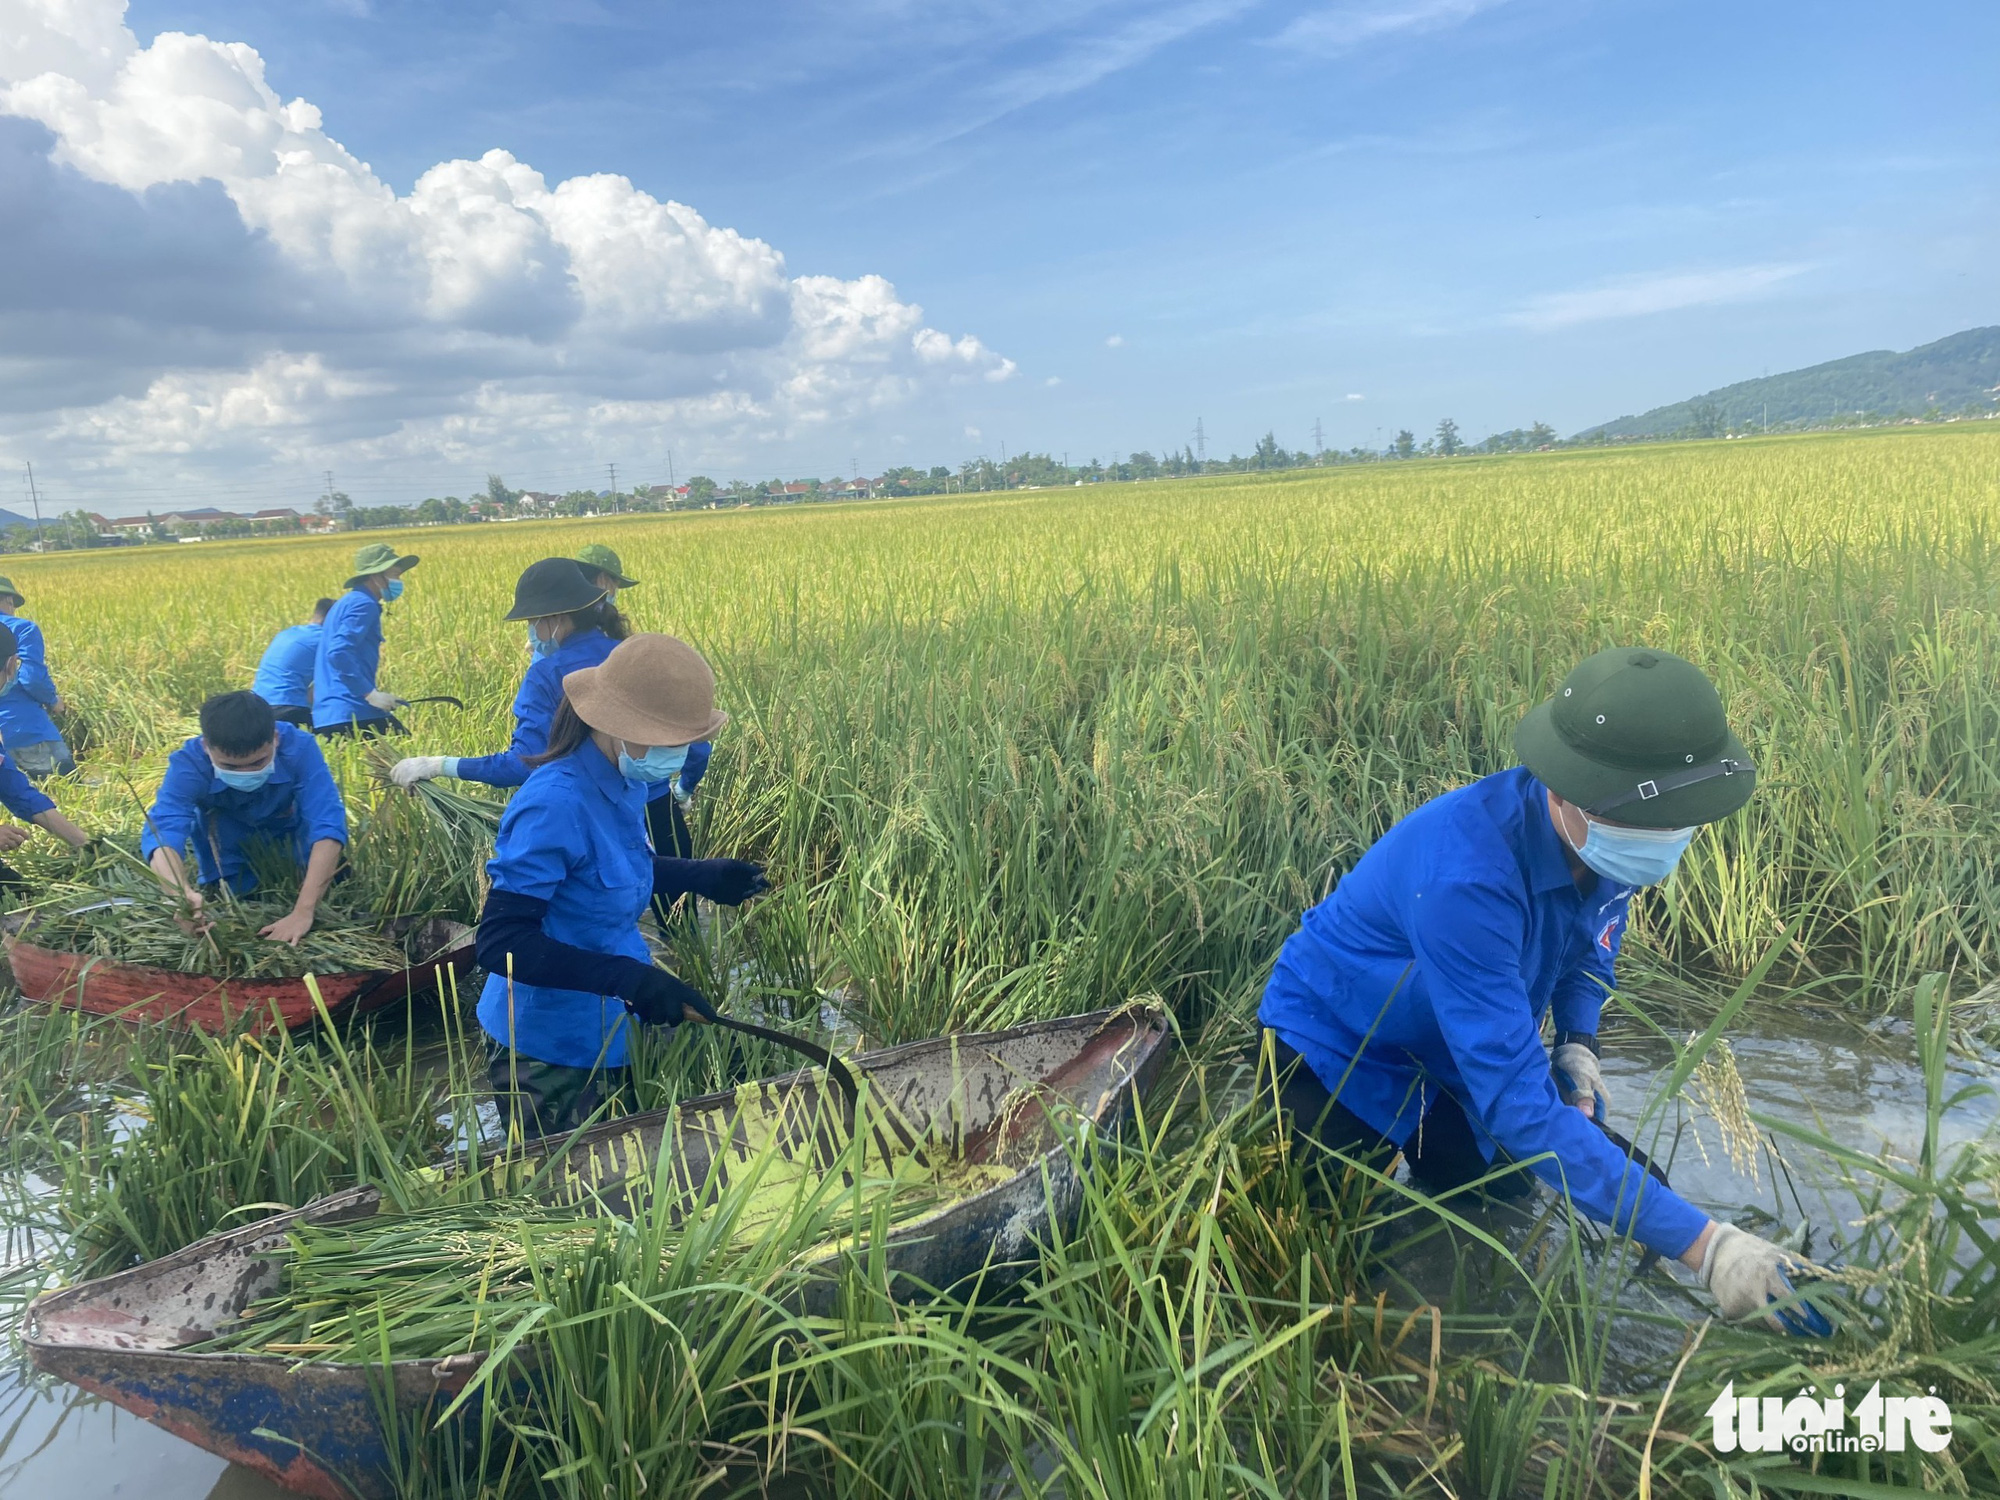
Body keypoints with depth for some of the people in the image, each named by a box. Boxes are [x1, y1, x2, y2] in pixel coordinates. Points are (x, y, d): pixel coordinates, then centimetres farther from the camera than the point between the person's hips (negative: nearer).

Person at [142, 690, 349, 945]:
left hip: (291, 843, 0)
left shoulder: (299, 748, -35)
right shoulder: (189, 764, -33)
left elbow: (329, 827, -43)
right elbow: (162, 834, -46)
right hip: (230, 858, 0)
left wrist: (303, 912, -53)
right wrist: (182, 895, -67)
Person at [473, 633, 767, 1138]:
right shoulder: (556, 803, -28)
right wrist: (630, 978, -35)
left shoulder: (624, 783, -3)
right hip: (548, 1052, -8)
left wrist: (700, 876, 6)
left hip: (610, 1035, 8)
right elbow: (501, 941, -30)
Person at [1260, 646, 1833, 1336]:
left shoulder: (1609, 843, -18)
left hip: (1447, 1052, 7)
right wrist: (1704, 1244, -47)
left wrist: (1579, 1041, -12)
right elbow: (1516, 1102, -45)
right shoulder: (1466, 878, -43)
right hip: (1335, 1049, -6)